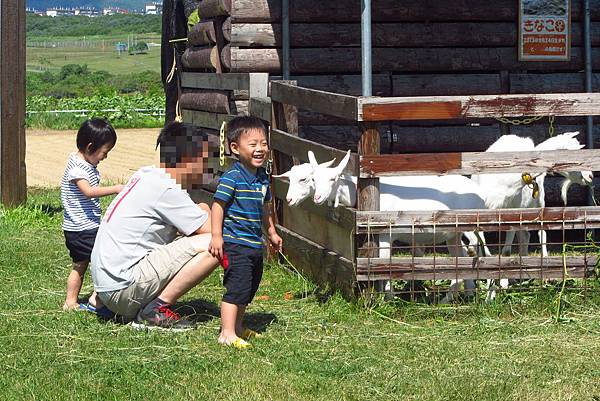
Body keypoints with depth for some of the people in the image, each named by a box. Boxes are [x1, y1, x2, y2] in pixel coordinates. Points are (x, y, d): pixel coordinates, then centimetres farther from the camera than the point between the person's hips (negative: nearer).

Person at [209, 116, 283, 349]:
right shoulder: (232, 177, -16)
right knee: (237, 287, -12)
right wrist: (216, 236, -20)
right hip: (236, 244, -9)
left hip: (255, 244, 9)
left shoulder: (262, 177, 11)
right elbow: (218, 205, -16)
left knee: (249, 288, 18)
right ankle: (227, 333, -9)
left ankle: (237, 327, 32)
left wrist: (272, 233, 30)